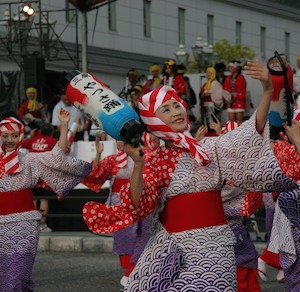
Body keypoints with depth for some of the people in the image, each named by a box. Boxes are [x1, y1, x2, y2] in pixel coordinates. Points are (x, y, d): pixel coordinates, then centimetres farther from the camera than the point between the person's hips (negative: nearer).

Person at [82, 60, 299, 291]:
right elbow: (137, 205, -7)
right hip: (169, 247, 1)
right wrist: (138, 165, -22)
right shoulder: (156, 162, 5)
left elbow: (251, 134, -7)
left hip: (211, 245, -1)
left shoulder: (210, 149, 5)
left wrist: (268, 91, -18)